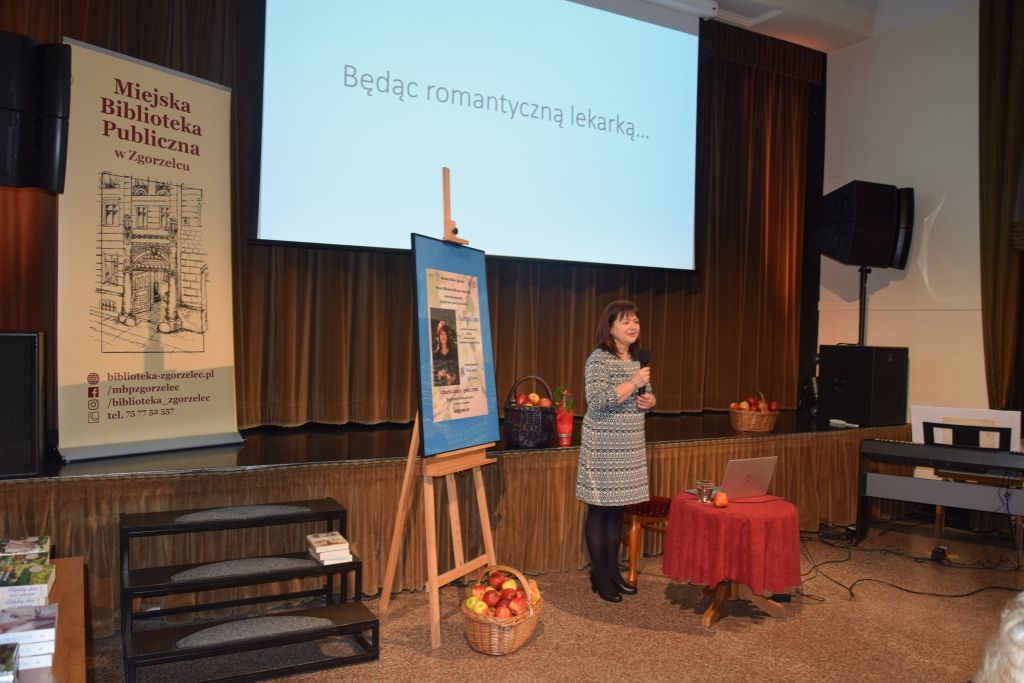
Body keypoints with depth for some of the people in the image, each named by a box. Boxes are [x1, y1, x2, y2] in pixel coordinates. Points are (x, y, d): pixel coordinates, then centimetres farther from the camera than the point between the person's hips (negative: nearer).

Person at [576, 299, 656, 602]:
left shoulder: (637, 360, 11)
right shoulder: (599, 359, -13)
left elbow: (647, 395, 23)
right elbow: (598, 401, -24)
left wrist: (650, 401, 0)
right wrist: (633, 383, -23)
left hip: (629, 447, 7)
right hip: (603, 447, -7)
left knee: (617, 509, 15)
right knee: (599, 510, 3)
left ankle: (613, 570, 27)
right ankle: (600, 576, 14)